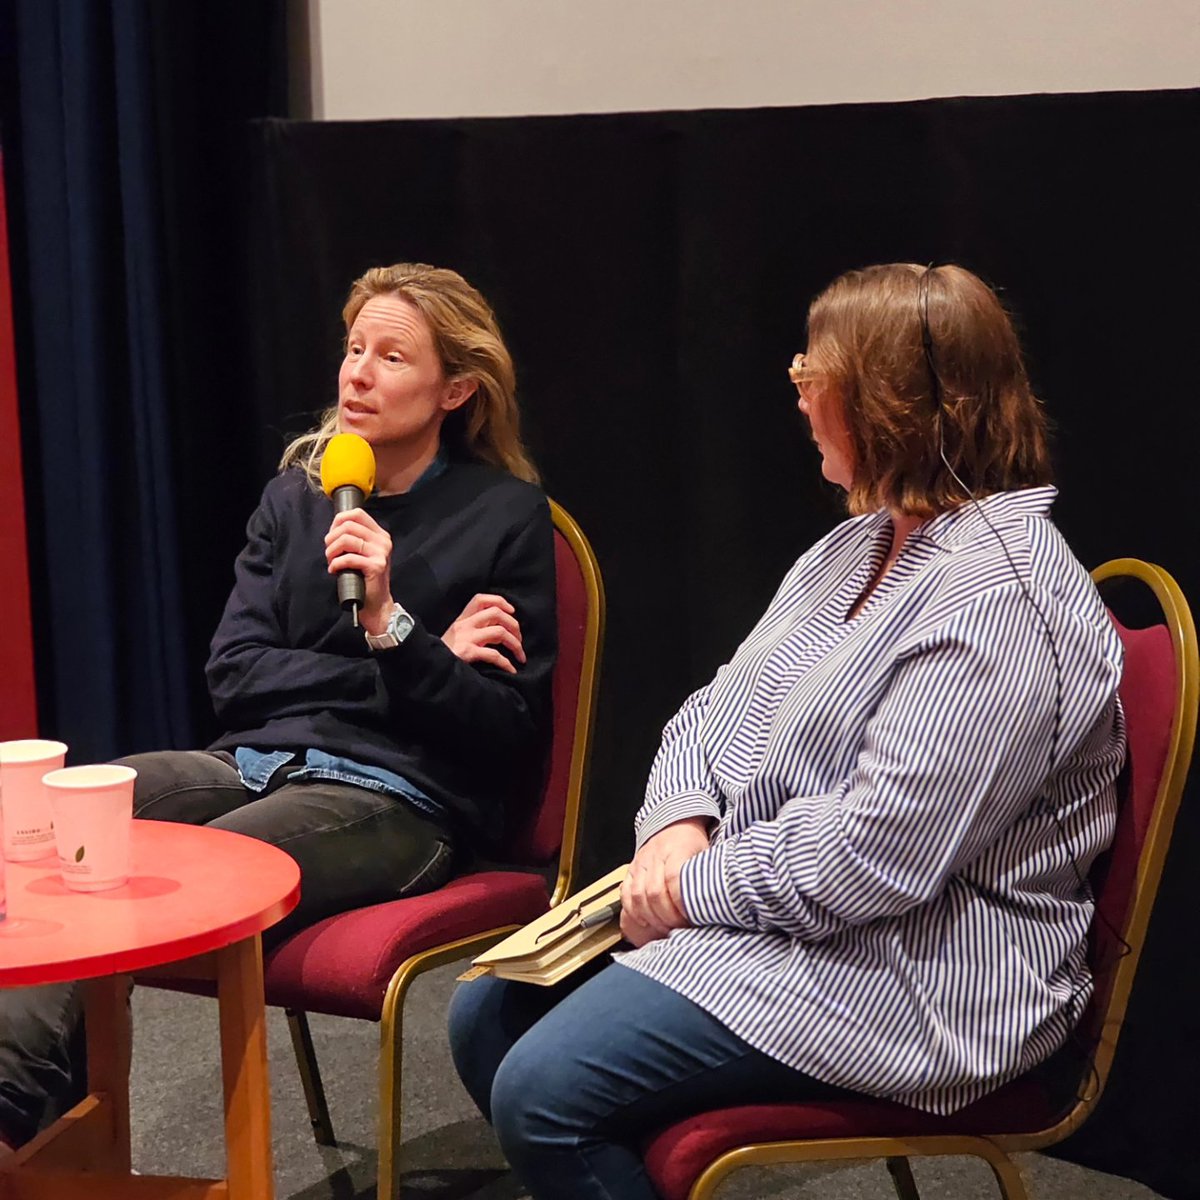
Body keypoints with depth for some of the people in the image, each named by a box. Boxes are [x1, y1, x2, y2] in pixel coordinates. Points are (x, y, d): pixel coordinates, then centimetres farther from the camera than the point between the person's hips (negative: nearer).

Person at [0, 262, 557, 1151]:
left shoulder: (506, 513, 3)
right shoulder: (295, 496, 16)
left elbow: (510, 733, -2)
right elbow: (233, 675, 7)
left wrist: (392, 626, -17)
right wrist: (424, 659, -3)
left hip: (400, 799, -5)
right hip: (258, 765, 5)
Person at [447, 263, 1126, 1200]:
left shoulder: (996, 598, -23)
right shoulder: (865, 542, 11)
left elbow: (872, 858, -27)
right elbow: (719, 709, 14)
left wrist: (693, 888, -16)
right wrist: (679, 823, -6)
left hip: (908, 972, -10)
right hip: (746, 899, 10)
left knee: (543, 1089, -20)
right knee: (488, 1017, 4)